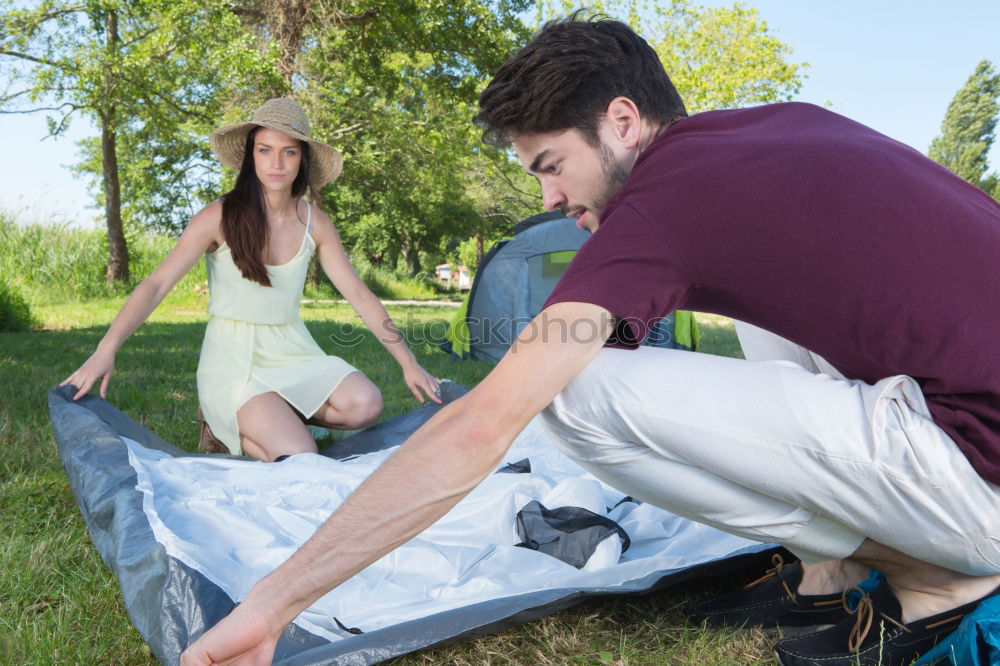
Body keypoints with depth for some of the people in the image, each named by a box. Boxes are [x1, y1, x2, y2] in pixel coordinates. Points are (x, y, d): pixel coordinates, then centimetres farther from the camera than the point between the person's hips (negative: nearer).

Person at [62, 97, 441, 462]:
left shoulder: (314, 223, 1)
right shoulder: (221, 217, -9)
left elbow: (360, 296, 1)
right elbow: (156, 285, -14)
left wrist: (409, 364, -3)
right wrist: (106, 349, -28)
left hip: (292, 352, 4)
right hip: (233, 358, -4)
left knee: (365, 404, -22)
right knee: (299, 457, -23)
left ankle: (268, 417, 1)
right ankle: (228, 430, 9)